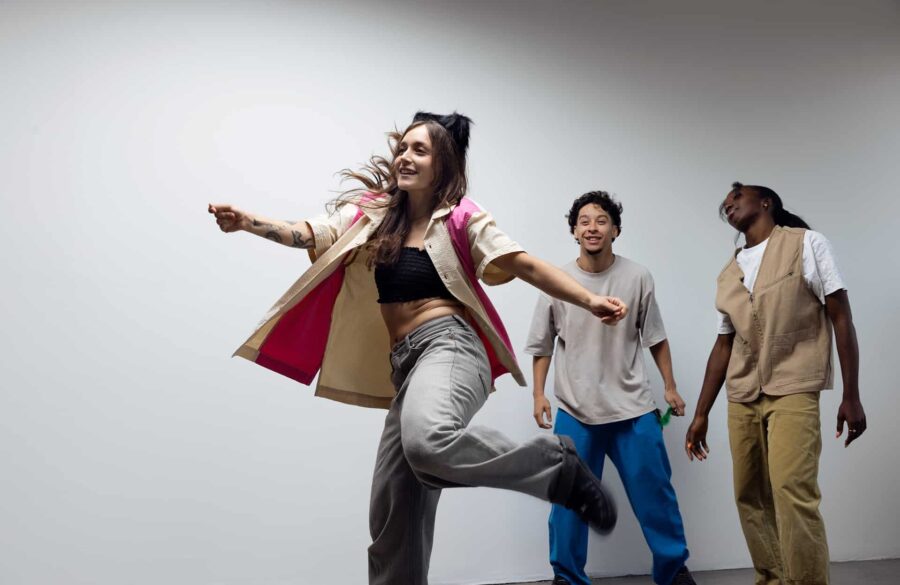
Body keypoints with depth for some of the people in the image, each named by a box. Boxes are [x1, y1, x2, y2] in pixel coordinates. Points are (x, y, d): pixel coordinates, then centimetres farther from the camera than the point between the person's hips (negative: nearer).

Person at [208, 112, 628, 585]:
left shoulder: (461, 217, 1)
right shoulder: (373, 212, 14)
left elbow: (524, 265, -5)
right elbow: (306, 233, 6)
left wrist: (589, 300, -15)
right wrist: (247, 222, -9)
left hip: (449, 346, -6)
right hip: (406, 364, 6)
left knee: (428, 442, -38)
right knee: (392, 507, 7)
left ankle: (560, 469, -18)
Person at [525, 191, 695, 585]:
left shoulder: (637, 278, -2)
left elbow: (655, 338, 6)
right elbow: (543, 345, 5)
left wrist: (670, 386, 4)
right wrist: (538, 394, -1)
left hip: (633, 407, 0)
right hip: (574, 411, 0)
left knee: (655, 493, 7)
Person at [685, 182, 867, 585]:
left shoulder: (807, 243, 1)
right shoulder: (728, 275, 15)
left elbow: (840, 317, -3)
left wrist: (851, 396, -9)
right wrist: (701, 414, 15)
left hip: (792, 390, -5)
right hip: (741, 398, 6)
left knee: (792, 492, -20)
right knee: (750, 498, 6)